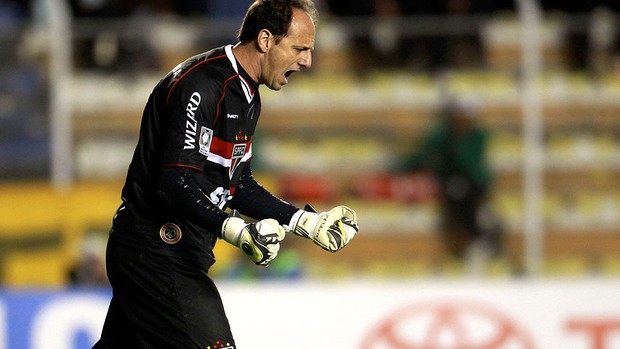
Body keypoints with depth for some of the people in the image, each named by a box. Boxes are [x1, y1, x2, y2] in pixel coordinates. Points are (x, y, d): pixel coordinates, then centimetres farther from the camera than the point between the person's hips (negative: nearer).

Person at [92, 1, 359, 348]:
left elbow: (238, 184, 18)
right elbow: (175, 184, -26)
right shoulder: (200, 85, -20)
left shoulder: (246, 97, 13)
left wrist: (307, 221, 12)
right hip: (156, 251, -10)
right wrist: (233, 228, -38)